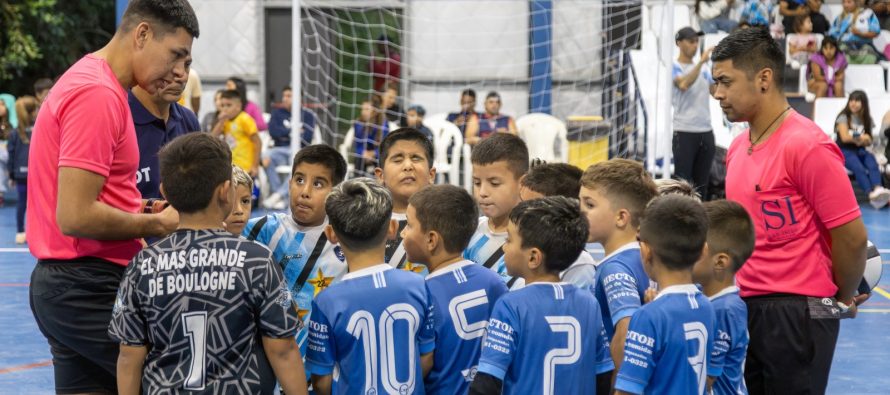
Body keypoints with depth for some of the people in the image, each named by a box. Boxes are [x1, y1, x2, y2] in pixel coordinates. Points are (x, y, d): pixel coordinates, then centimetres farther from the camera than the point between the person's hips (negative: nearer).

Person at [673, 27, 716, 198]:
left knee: (702, 181, 6)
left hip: (706, 131, 6)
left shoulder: (704, 68, 16)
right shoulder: (674, 67, -3)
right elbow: (683, 84, -22)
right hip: (684, 132, -6)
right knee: (682, 180, -7)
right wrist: (701, 62, -26)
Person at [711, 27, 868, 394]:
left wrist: (843, 299, 0)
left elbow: (851, 236, -13)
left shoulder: (806, 146, -15)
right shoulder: (737, 147, 11)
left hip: (797, 313, -8)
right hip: (746, 308, 8)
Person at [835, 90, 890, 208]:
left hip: (860, 150, 4)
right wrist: (861, 137, -5)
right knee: (859, 168, -33)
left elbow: (869, 141, 7)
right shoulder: (844, 117, -2)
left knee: (873, 165, -30)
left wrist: (864, 140, -16)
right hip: (844, 150, -4)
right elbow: (845, 137, -12)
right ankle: (872, 194, -49)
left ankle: (878, 189, -53)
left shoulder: (867, 119, 12)